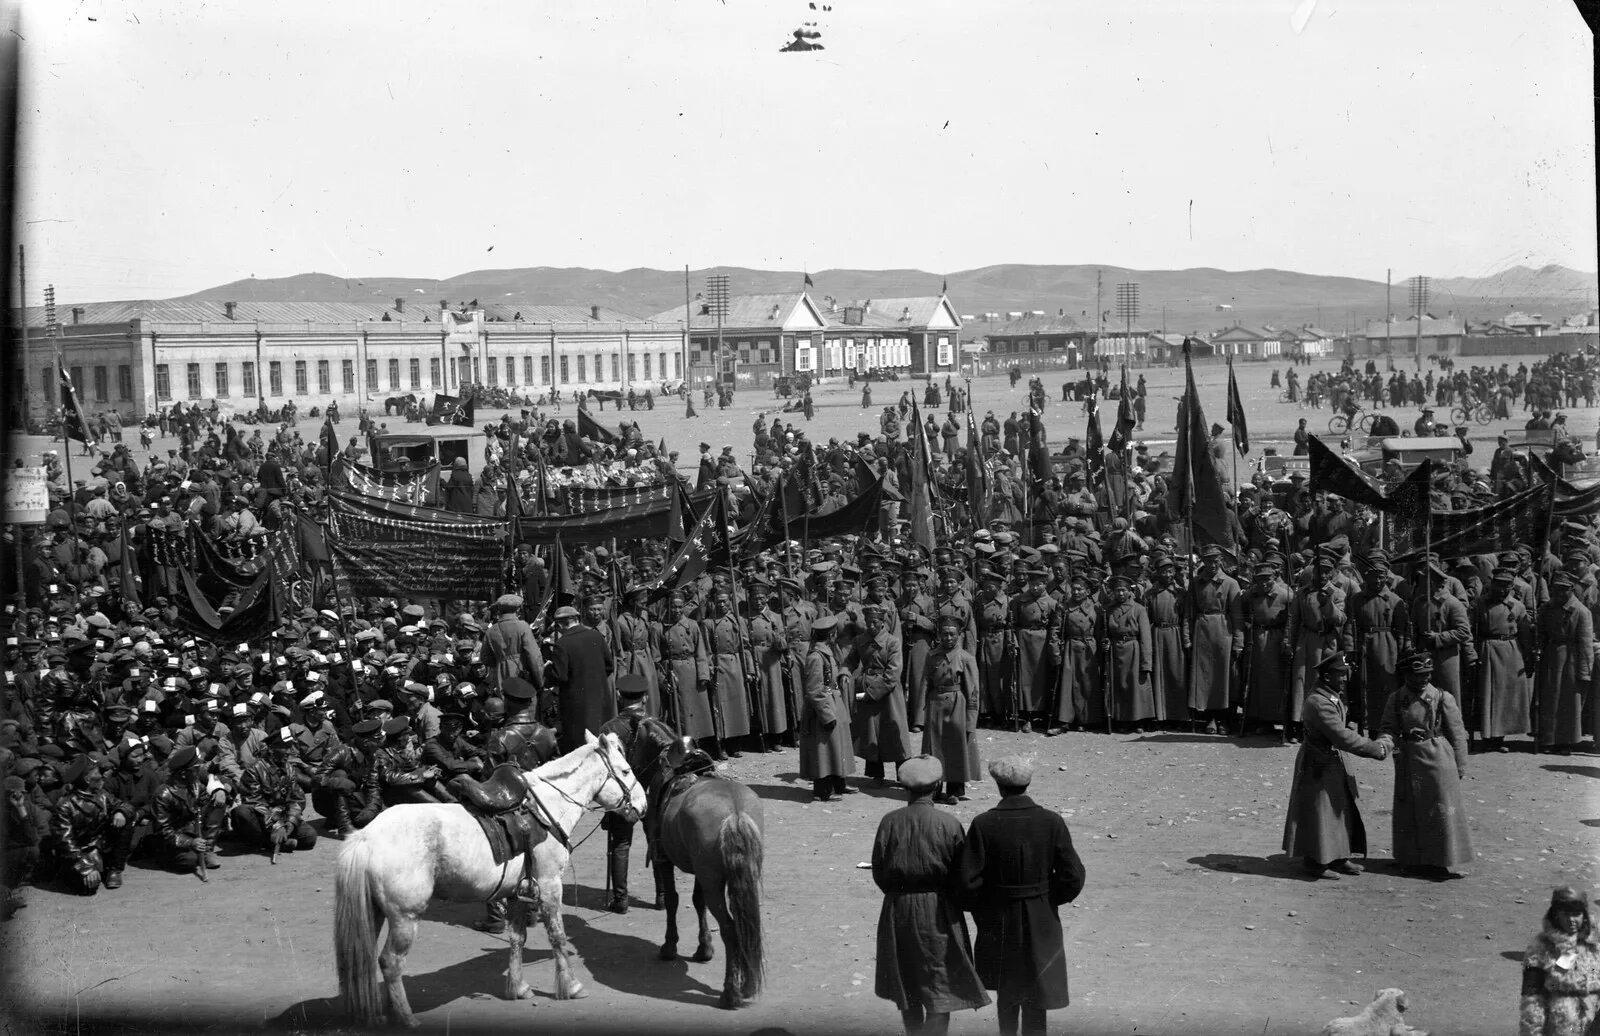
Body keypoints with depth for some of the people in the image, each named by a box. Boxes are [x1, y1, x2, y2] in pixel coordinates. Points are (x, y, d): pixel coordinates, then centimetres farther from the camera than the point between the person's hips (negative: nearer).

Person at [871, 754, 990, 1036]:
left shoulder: (889, 822, -7)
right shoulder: (949, 824, -13)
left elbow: (878, 873, -1)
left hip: (898, 910, 3)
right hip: (939, 914, -3)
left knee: (907, 994, 18)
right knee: (940, 992, 1)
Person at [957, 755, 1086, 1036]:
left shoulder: (983, 824, -16)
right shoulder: (1052, 822, -13)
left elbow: (968, 880, -16)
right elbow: (1073, 877, -11)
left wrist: (984, 908, 3)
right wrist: (1048, 899, 6)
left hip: (999, 922, 0)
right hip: (1042, 924, 0)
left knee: (1007, 994, 23)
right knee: (1036, 999, 11)